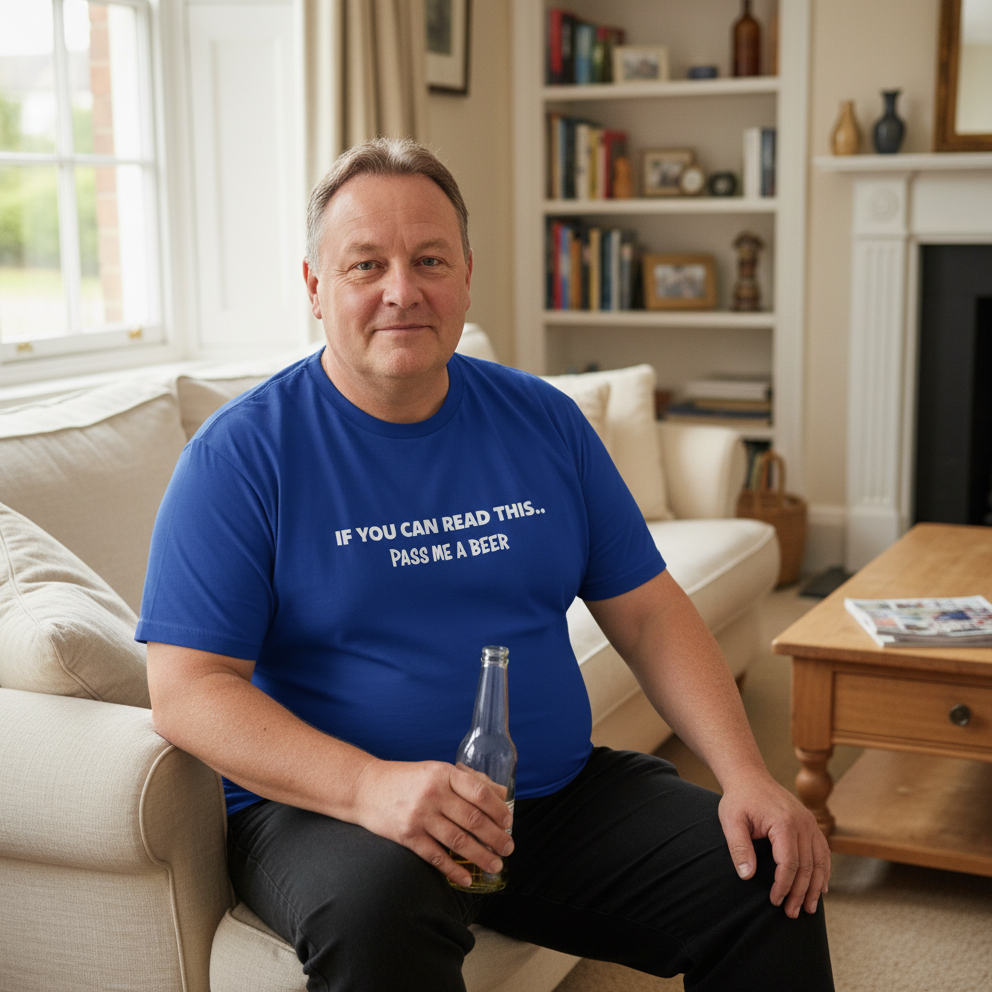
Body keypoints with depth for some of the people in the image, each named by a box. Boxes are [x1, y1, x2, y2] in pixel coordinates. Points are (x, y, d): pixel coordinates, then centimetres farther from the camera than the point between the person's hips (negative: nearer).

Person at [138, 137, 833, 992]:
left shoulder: (543, 422, 7)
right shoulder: (241, 454, -7)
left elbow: (649, 613, 8)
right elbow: (188, 689, -13)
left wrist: (747, 778, -6)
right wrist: (372, 787, -27)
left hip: (561, 794, 5)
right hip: (324, 805, -4)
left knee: (775, 878, -9)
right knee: (378, 908, -37)